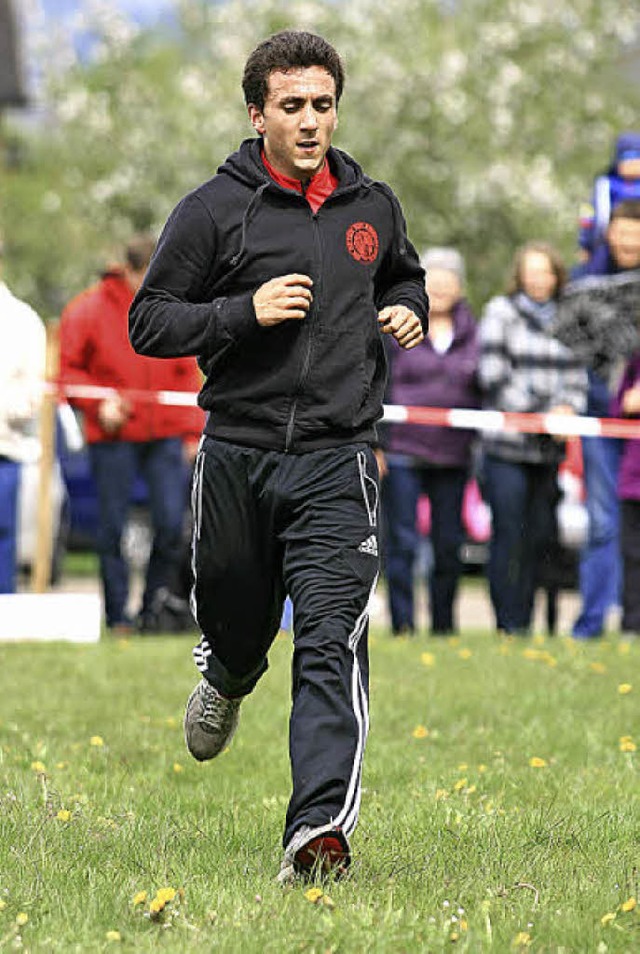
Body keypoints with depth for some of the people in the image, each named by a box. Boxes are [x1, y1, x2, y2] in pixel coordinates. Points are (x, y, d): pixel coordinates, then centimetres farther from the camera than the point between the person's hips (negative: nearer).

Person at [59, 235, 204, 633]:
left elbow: (189, 376, 14)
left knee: (172, 522, -6)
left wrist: (192, 433, 8)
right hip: (112, 438, -2)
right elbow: (68, 371, 3)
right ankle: (118, 614, 8)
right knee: (113, 528, 0)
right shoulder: (88, 311, -1)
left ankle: (154, 608, 9)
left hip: (167, 435, 2)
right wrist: (99, 404, -12)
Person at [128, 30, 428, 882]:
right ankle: (226, 683, 55)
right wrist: (245, 311, -16)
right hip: (238, 453, 0)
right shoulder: (215, 210, -3)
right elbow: (148, 323, -3)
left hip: (337, 461, 1)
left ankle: (320, 829, -21)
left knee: (332, 644, -14)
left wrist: (409, 312, 7)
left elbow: (403, 273, 30)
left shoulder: (372, 206, 8)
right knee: (236, 623, 16)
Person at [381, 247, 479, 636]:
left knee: (450, 545, 5)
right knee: (402, 542, -5)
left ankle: (444, 626, 16)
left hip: (454, 457, 3)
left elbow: (487, 389, 16)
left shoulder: (473, 333, 10)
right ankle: (403, 626, -1)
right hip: (403, 452, -3)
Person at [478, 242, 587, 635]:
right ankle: (509, 628, -7)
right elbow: (494, 374, -5)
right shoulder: (501, 312, 3)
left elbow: (577, 376, 16)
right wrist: (541, 414, -10)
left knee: (540, 536, 4)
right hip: (508, 444, -4)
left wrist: (568, 407, -6)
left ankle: (525, 623, 11)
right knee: (509, 536, -8)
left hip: (550, 450, 4)